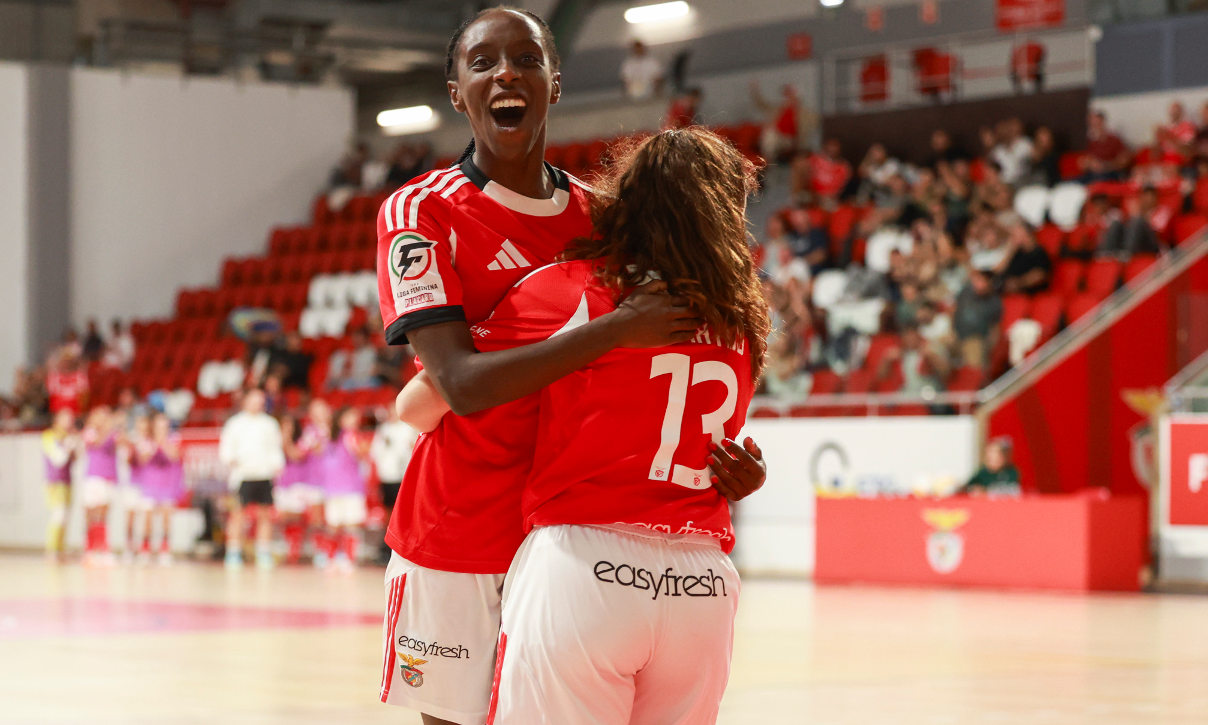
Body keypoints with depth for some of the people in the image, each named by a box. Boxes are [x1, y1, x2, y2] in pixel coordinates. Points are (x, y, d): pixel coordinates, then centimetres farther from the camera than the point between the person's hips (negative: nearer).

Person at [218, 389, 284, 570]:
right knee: (238, 514, -7)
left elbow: (275, 449, 16)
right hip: (243, 475, -3)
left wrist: (277, 465, 0)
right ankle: (234, 554, -1)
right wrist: (230, 460, -16)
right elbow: (225, 448, 4)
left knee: (265, 514, 2)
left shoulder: (269, 424, 13)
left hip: (264, 475, 3)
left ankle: (264, 555, 8)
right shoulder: (236, 423, 5)